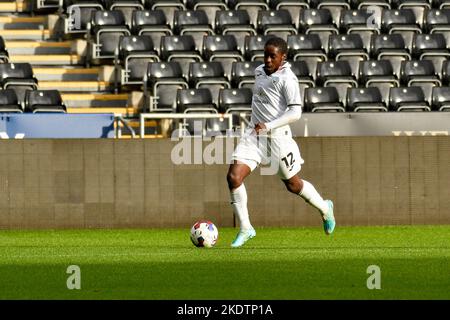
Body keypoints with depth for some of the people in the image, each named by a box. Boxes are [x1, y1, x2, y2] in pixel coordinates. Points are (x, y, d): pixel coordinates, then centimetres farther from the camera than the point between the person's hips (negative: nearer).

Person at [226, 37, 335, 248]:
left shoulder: (287, 79, -14)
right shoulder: (259, 72, 8)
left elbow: (295, 112, -21)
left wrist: (268, 126, -27)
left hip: (277, 137, -6)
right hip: (254, 135, 6)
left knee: (293, 185, 10)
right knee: (233, 177, -13)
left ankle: (325, 208, 41)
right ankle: (245, 229, -2)